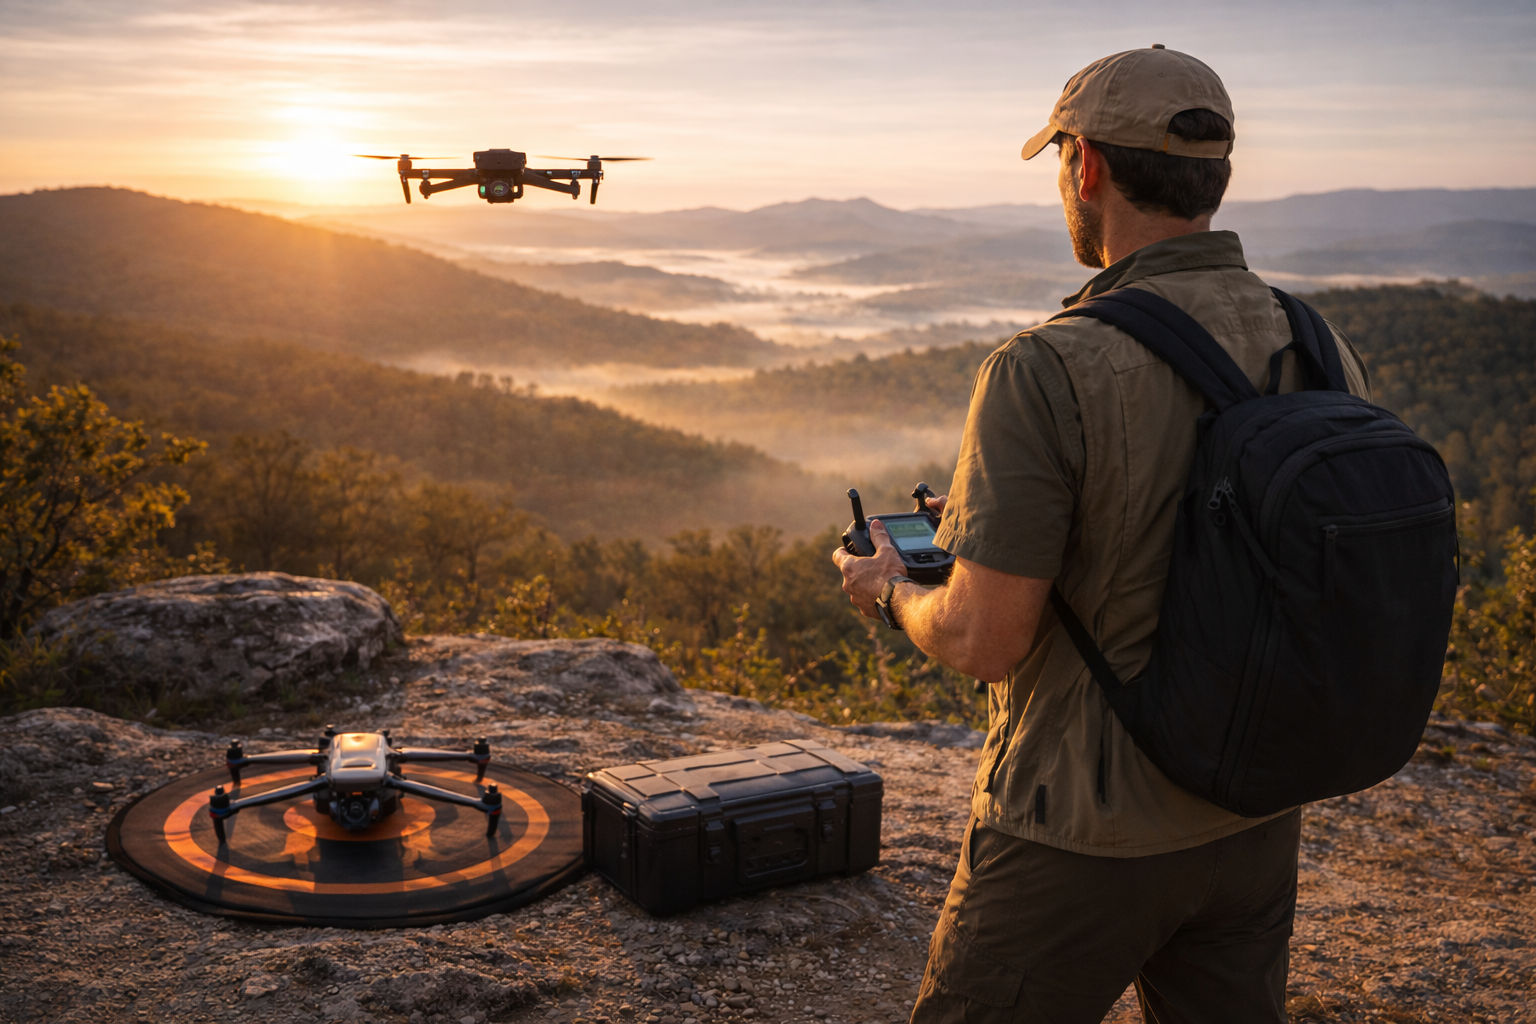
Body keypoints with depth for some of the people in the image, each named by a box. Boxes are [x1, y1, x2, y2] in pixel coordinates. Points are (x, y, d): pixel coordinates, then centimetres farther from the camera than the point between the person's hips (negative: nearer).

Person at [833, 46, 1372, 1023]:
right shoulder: (1326, 351, -4)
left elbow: (986, 640, -22)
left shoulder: (1048, 372, -23)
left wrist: (892, 590, 1)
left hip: (1089, 838, -6)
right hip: (1257, 817, 6)